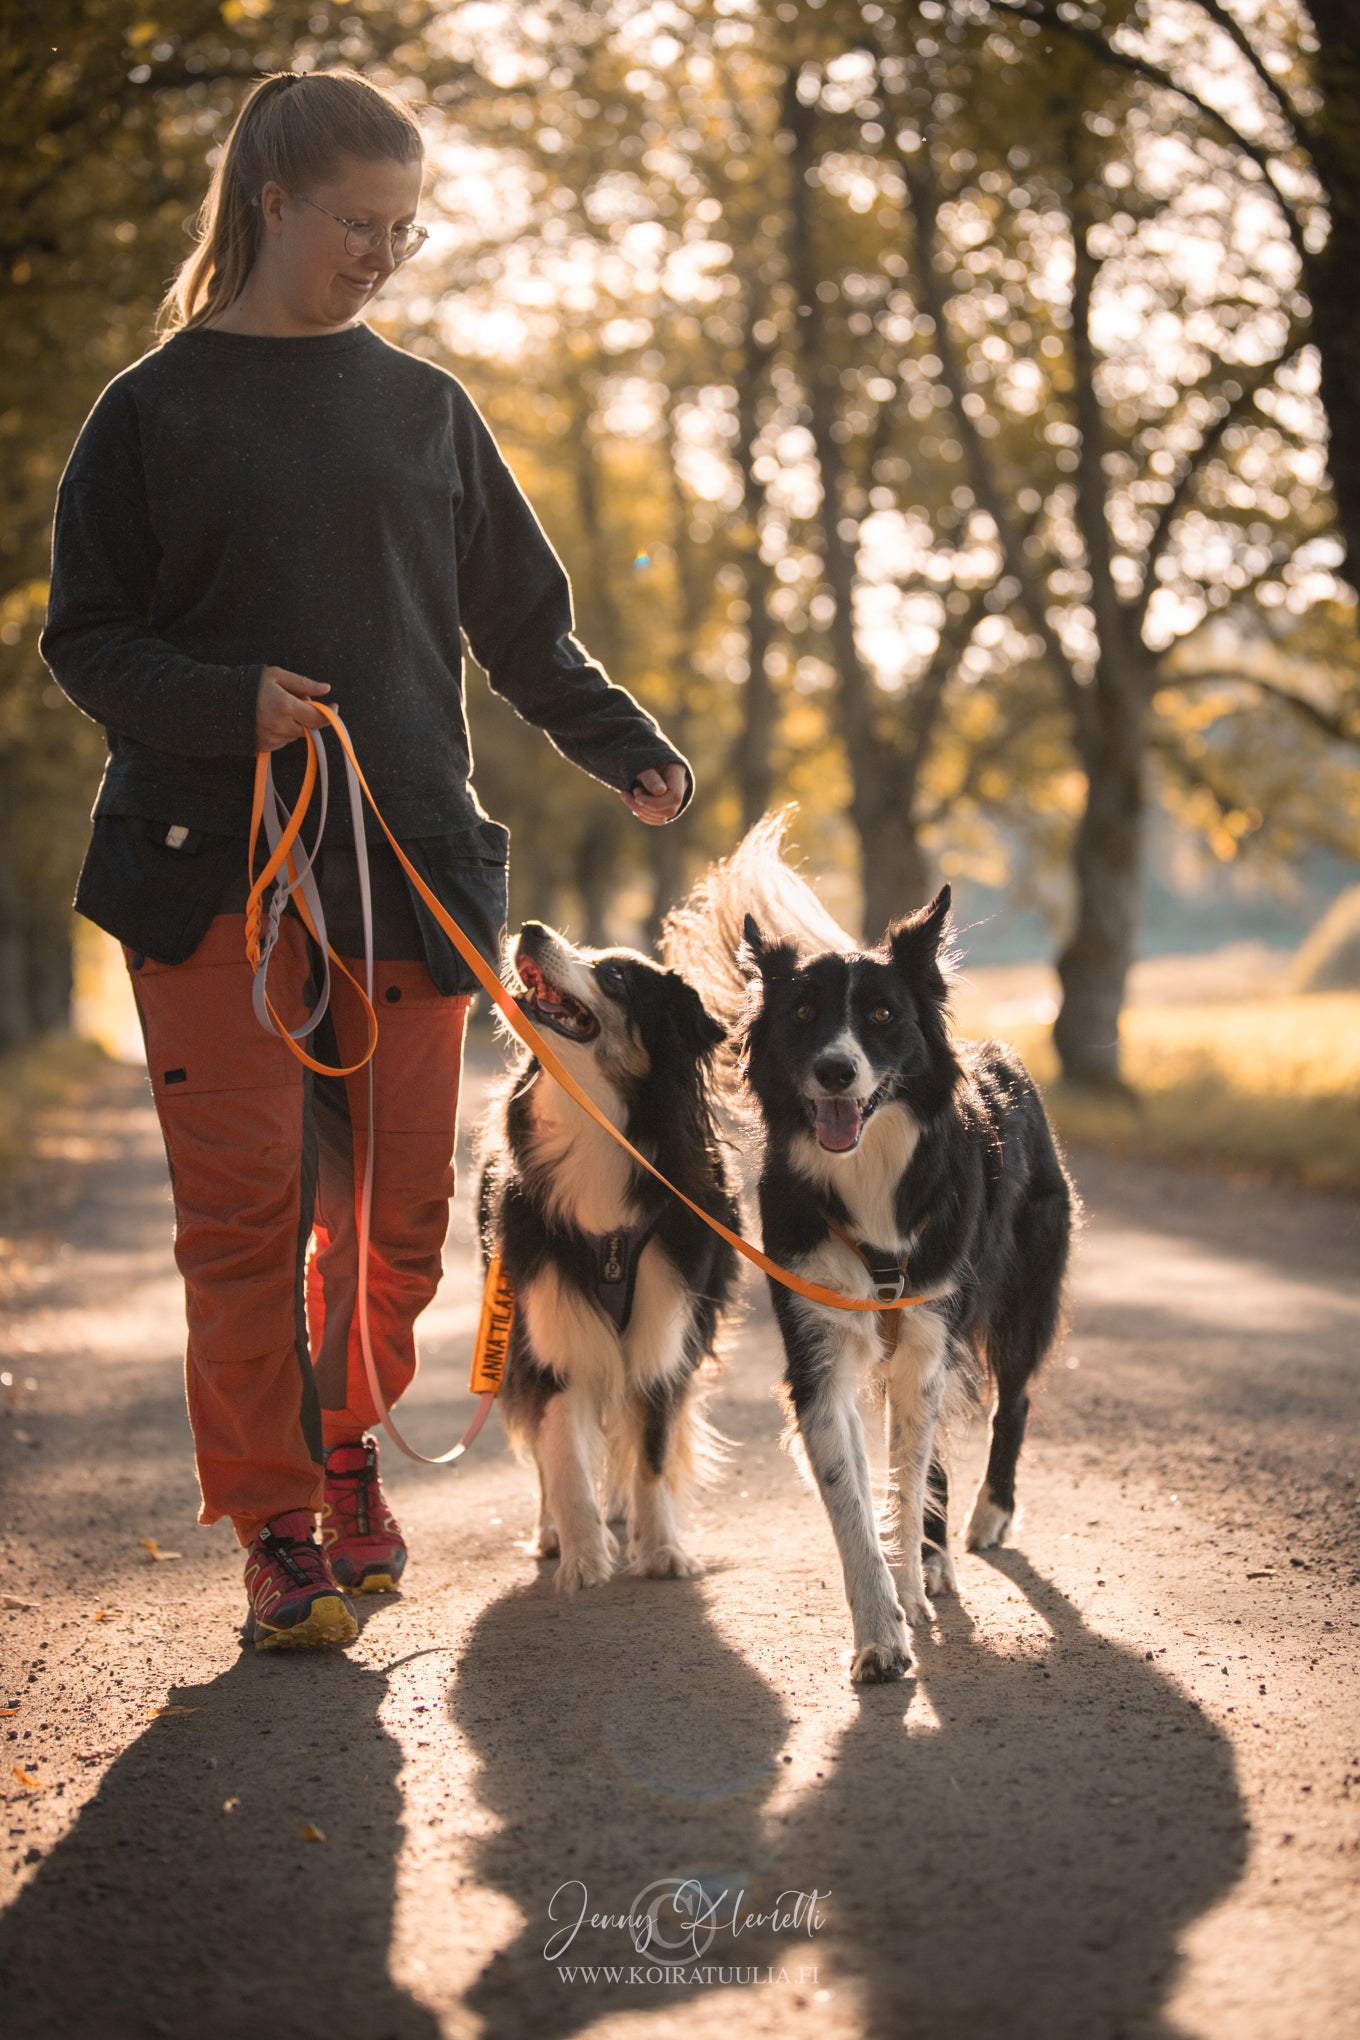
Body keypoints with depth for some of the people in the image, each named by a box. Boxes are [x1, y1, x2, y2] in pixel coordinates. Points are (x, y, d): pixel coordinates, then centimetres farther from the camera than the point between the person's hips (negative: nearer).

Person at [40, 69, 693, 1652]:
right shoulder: (157, 409, 4)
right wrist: (232, 702, -17)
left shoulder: (424, 408, 14)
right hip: (213, 866, -3)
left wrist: (623, 746, 1)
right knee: (246, 1200, -8)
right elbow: (87, 638, 1)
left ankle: (343, 1439, 30)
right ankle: (272, 1520, 6)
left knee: (400, 1202, 4)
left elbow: (521, 621, 17)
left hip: (407, 865, 3)